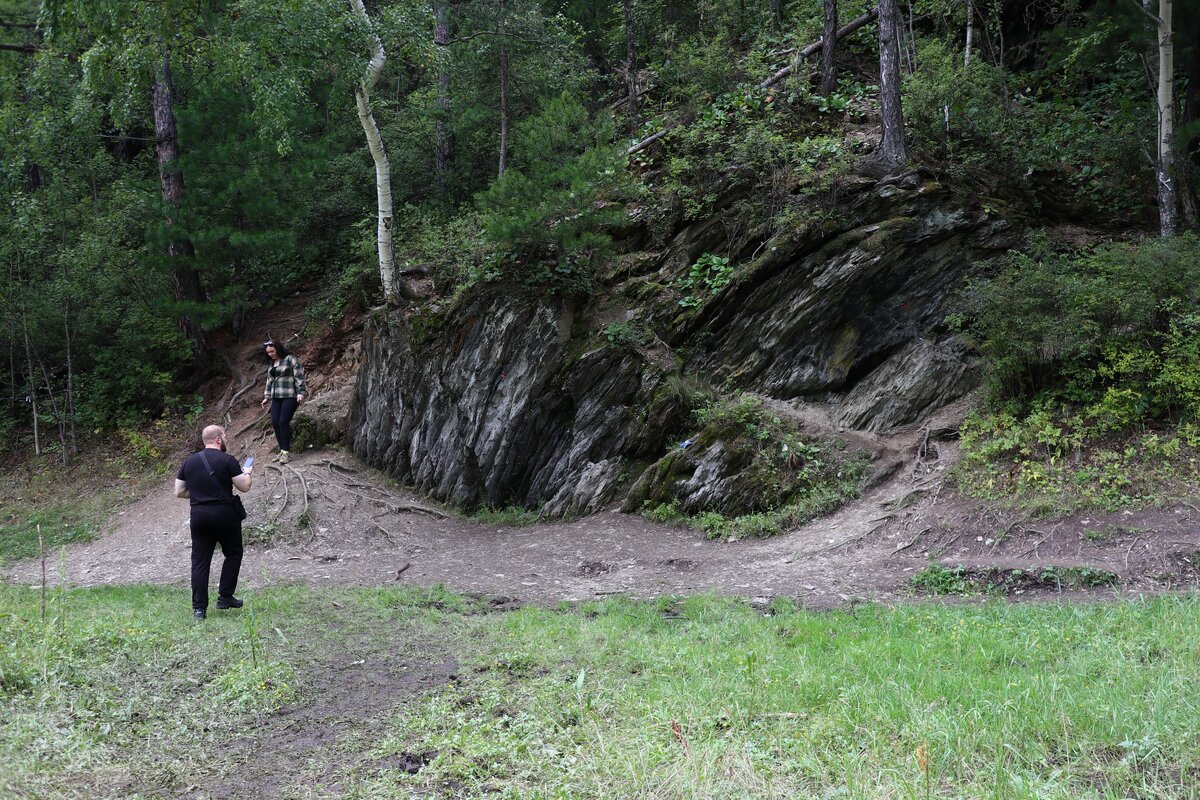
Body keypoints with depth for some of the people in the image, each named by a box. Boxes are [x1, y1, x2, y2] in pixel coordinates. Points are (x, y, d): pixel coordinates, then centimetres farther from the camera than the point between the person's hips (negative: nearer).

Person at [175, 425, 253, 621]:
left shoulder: (189, 461, 7)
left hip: (198, 515, 4)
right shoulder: (227, 460, -8)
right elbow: (244, 487, -6)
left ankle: (199, 608, 0)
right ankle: (225, 597, 14)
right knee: (233, 554, 16)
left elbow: (179, 492, 11)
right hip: (224, 514, -4)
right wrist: (247, 473, 14)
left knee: (200, 561, 4)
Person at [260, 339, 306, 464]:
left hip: (290, 396, -7)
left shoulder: (290, 359, -4)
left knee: (283, 422, -14)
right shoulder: (271, 365, 18)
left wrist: (300, 392, -17)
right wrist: (267, 397, 20)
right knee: (275, 423, -3)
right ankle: (282, 450, 6)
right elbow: (269, 382, 25)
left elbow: (299, 376, -9)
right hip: (276, 398, 7)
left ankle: (286, 452, -9)